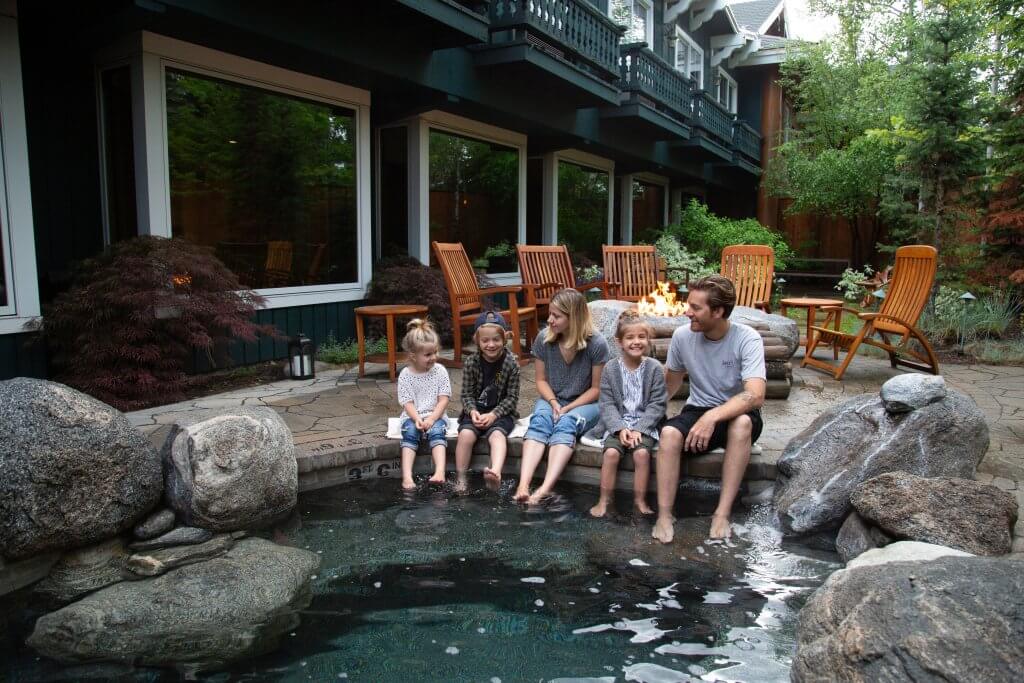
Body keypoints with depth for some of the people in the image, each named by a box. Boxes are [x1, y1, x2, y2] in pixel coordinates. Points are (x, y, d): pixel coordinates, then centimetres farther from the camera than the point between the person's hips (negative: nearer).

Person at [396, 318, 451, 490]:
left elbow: (444, 399, -4)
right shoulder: (405, 374, -2)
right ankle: (407, 476, -36)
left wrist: (431, 418, -17)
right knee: (410, 433, -27)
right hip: (413, 416, 0)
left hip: (436, 415, 0)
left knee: (437, 432, -29)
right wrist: (417, 419, -23)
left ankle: (440, 472, -44)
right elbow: (407, 402, -5)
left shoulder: (440, 370, -2)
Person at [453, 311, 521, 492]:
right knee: (466, 434, -26)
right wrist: (472, 411, -17)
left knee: (497, 434, -32)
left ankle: (496, 473, -54)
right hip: (476, 411, 2)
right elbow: (467, 394, 2)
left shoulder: (511, 363, -6)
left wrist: (493, 414, -17)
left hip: (501, 412, -2)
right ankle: (460, 479, -16)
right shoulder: (471, 362, -2)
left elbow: (512, 397, -5)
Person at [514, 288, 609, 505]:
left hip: (585, 403, -2)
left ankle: (545, 489, -49)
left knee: (565, 424, -34)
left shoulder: (596, 344, -15)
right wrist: (553, 402, -15)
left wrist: (567, 409, -18)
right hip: (552, 400, 3)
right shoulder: (544, 338, -6)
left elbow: (597, 388, -9)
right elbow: (541, 380, 3)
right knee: (539, 421, -30)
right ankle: (523, 485, -47)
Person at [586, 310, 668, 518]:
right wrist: (620, 428, -17)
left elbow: (657, 404, -5)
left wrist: (639, 429, -15)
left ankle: (640, 501, -9)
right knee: (611, 452, -24)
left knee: (642, 453, -27)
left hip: (644, 424, -1)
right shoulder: (610, 369, 0)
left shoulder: (654, 368, -3)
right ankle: (604, 500, -9)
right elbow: (607, 404, -2)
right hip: (618, 424, 1)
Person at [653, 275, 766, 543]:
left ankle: (722, 513, -30)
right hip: (697, 410, 3)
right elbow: (671, 383, 11)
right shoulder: (682, 335, -6)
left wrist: (712, 416, -43)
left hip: (736, 413, -2)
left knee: (742, 423, -38)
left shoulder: (747, 339, -18)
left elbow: (755, 395, -31)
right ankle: (665, 515, -22)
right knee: (669, 433, -30)